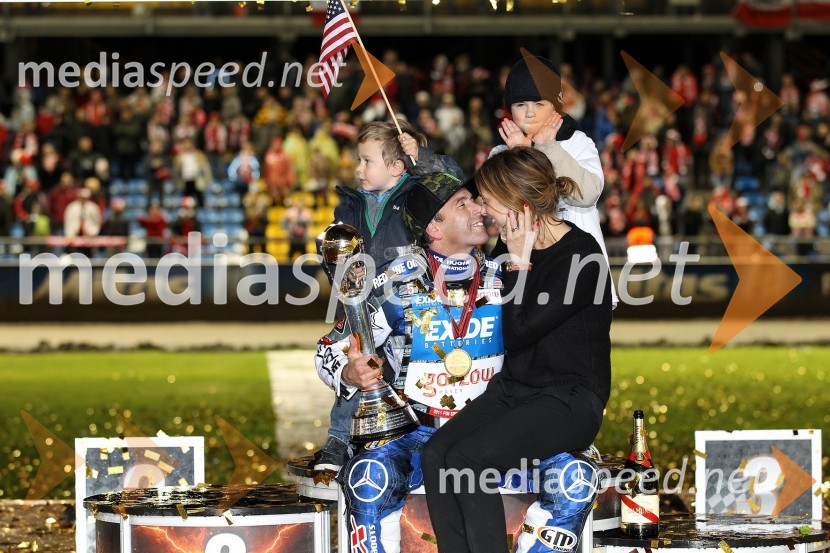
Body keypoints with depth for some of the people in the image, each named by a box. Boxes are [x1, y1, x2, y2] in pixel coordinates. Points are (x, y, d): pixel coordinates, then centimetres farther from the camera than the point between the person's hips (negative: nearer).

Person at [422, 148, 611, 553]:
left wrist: (519, 264, -10)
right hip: (514, 388, 8)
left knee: (467, 459, -28)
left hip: (570, 401, -8)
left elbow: (517, 333, -17)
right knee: (435, 455, -19)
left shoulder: (582, 259, -15)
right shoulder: (523, 246, 9)